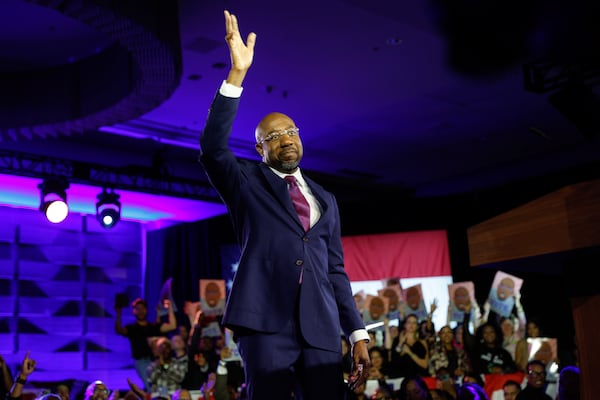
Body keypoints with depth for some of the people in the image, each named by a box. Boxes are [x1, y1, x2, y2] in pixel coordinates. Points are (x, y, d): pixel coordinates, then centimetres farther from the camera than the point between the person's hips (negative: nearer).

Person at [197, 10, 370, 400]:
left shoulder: (325, 199, 21)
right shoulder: (247, 183, 11)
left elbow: (335, 269, 19)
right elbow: (212, 148, -9)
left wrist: (358, 333, 11)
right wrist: (237, 74, -15)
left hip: (322, 327, 4)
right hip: (267, 322, -3)